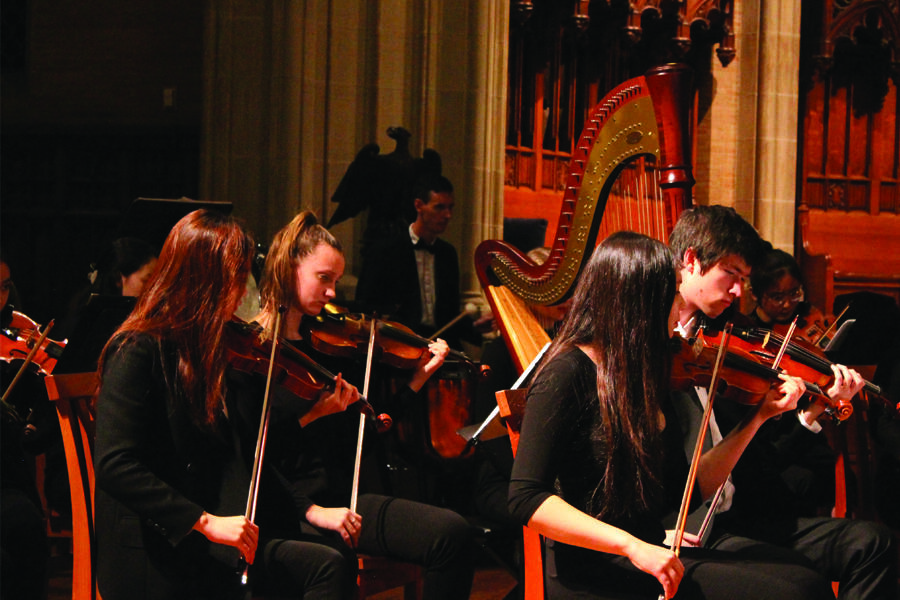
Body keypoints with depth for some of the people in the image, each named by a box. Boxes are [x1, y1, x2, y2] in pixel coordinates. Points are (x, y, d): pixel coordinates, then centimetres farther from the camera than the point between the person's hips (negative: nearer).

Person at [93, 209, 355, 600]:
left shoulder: (206, 351, 14)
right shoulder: (138, 352, -11)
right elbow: (114, 465, -21)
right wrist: (206, 521, -25)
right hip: (159, 551, -7)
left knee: (329, 566, -15)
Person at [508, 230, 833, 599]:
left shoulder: (645, 376, 13)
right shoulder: (569, 374, -11)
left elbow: (686, 489, 14)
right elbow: (526, 499, -19)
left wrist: (759, 417, 11)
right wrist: (633, 547, -26)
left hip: (648, 555, 8)